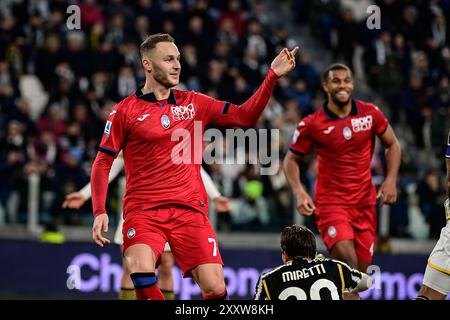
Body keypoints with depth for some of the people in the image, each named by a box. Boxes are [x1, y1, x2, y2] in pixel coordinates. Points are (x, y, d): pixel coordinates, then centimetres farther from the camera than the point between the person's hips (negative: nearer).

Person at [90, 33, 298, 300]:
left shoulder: (194, 104, 12)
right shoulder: (125, 111, 3)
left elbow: (245, 116, 9)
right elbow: (103, 163, 6)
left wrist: (273, 76, -1)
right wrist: (100, 211, -5)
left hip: (190, 210, 2)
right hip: (143, 211, -2)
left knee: (215, 287, -9)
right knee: (141, 273, -28)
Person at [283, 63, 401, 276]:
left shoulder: (371, 113, -1)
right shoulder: (311, 124, -7)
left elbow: (391, 144, 13)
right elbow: (291, 160, 4)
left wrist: (391, 180, -1)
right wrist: (298, 192, -12)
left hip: (365, 203, 4)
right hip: (331, 202, -4)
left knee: (361, 271, 6)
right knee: (347, 260, -26)